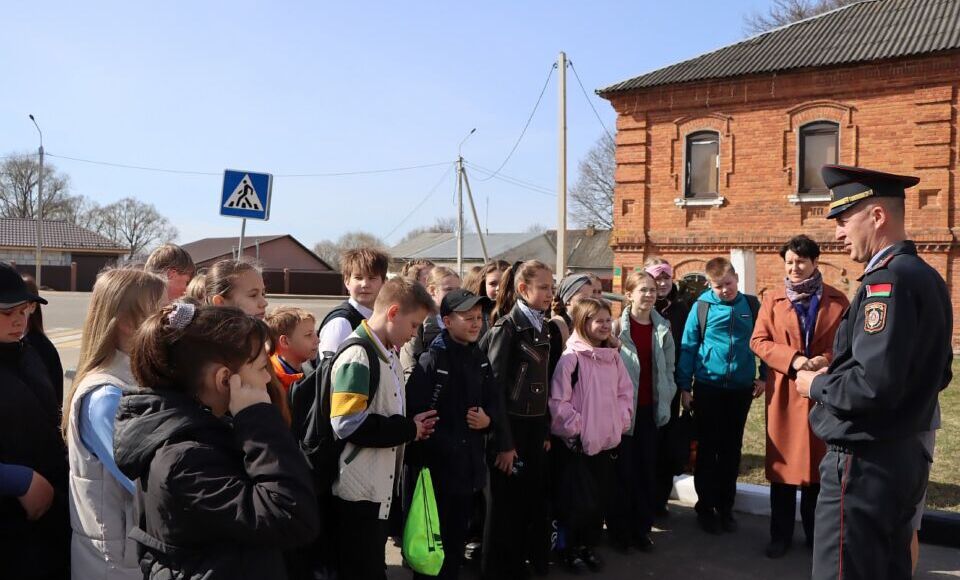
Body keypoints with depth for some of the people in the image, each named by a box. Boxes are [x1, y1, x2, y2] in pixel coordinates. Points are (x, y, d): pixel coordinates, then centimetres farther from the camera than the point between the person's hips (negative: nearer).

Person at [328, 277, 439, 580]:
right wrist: (408, 430, -17)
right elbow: (349, 424, -27)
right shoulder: (357, 355, -19)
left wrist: (410, 427, 1)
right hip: (359, 491, -9)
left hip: (382, 488, 9)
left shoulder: (388, 355, 11)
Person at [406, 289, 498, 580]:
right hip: (438, 464, -7)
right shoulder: (431, 361, -14)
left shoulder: (479, 358, 8)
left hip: (470, 463, 7)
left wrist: (488, 419, -3)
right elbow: (414, 412, -21)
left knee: (458, 536, 20)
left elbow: (492, 400, 18)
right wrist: (443, 445, -20)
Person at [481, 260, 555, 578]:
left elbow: (544, 382, 13)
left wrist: (546, 430, 12)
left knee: (535, 498, 13)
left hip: (536, 426, 7)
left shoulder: (542, 328, 9)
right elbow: (495, 386, -15)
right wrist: (503, 442, -16)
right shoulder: (507, 327, -12)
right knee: (507, 504, 5)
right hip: (512, 426, -6)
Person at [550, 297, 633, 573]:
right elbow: (557, 401, -17)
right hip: (576, 442, -6)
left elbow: (626, 392, 13)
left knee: (601, 497, 15)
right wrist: (575, 427, -14)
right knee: (574, 498, 6)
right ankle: (571, 549, 24)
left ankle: (590, 546, 32)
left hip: (606, 440, 6)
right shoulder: (571, 358, -15)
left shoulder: (613, 357, 5)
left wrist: (620, 422, 2)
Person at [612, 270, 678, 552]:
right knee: (624, 470, 5)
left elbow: (668, 368, 13)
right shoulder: (617, 326, -9)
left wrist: (666, 399, 5)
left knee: (647, 470, 10)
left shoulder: (663, 327, 6)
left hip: (651, 409, 4)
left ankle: (642, 528, 23)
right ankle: (620, 529, 19)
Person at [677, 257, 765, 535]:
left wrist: (763, 375, 2)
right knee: (708, 448, 7)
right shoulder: (702, 306, -6)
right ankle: (705, 507, 19)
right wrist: (684, 387, -2)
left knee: (732, 449, 11)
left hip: (741, 388, 2)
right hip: (708, 387, -2)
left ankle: (725, 507, 23)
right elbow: (688, 347, -2)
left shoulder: (751, 305, 0)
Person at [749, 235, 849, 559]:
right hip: (784, 391, 0)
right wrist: (792, 359, -16)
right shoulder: (772, 300, 5)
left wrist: (826, 359, -18)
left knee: (818, 463, 9)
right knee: (782, 463, 6)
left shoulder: (837, 300, 3)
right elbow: (758, 341, -1)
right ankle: (780, 536, 19)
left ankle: (816, 535, 25)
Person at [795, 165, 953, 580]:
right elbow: (936, 374, 18)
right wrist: (838, 374, 12)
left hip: (866, 462, -10)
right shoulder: (927, 277, 10)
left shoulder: (887, 278, -20)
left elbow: (874, 385, -29)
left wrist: (817, 384, -10)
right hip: (907, 454, 10)